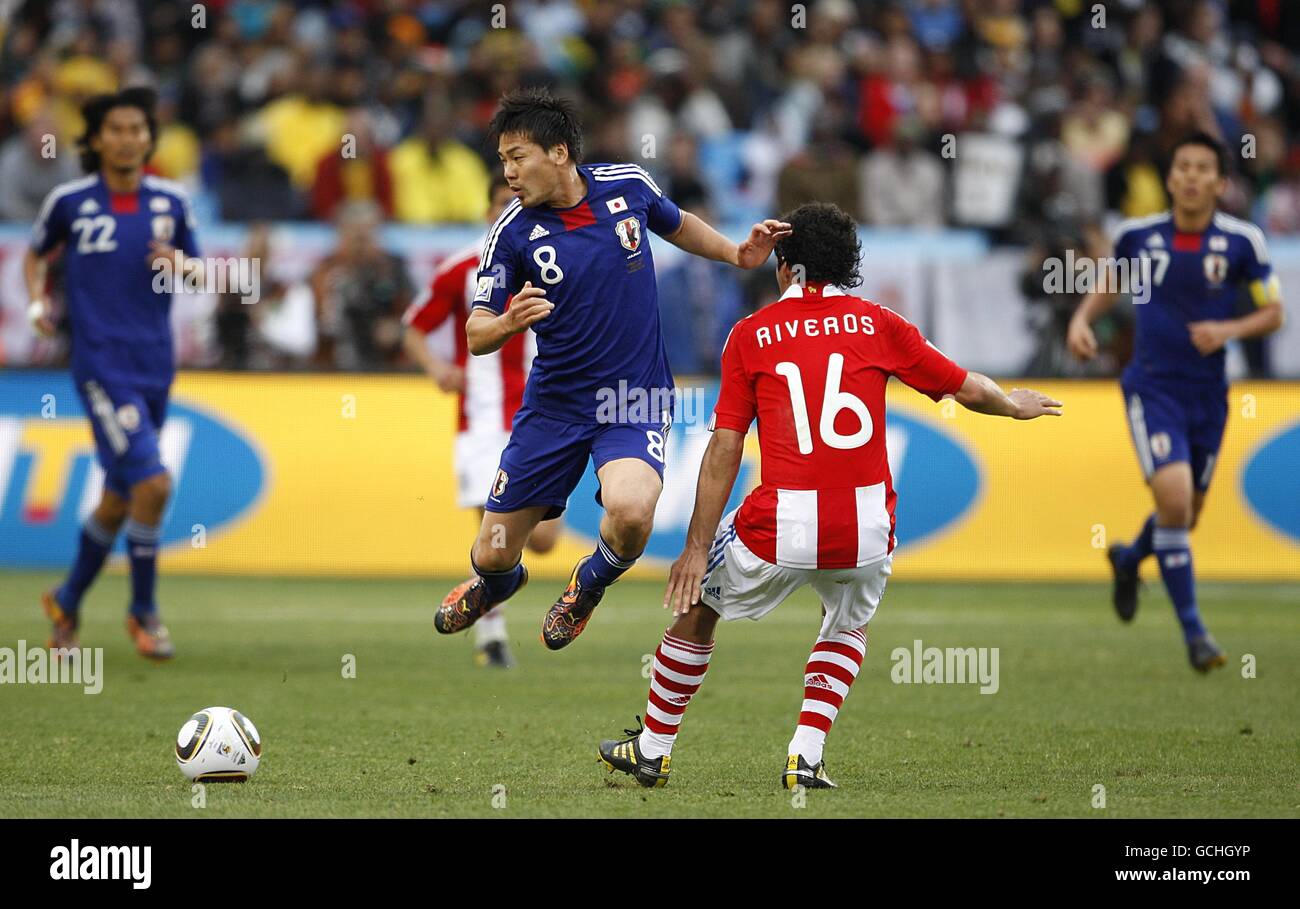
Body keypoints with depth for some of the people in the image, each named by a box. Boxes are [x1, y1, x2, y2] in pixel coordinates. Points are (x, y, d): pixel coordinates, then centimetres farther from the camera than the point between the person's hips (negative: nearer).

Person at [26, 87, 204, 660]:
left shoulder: (171, 202, 5)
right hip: (101, 366, -4)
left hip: (154, 368, 4)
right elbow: (36, 252, 16)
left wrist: (183, 265, -7)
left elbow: (198, 269, 15)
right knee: (153, 483, -18)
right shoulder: (69, 201, -2)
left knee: (119, 498, 12)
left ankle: (68, 602, 32)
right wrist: (37, 299, -2)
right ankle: (144, 610, -1)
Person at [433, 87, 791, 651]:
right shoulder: (512, 233, -10)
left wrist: (738, 255, 6)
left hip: (635, 399, -1)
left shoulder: (628, 186, -5)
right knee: (493, 556, 5)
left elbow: (678, 226, 19)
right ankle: (497, 585, 46)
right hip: (553, 406, 1)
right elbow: (476, 335, -11)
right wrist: (509, 322, -33)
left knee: (630, 511, -31)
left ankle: (590, 584, 5)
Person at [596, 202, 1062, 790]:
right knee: (848, 627, 31)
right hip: (865, 530, 2)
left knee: (697, 605, 25)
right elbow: (967, 389, 16)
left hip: (779, 529, -2)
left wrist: (698, 546, 3)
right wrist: (1014, 405, 38)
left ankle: (652, 748, 32)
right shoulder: (878, 324, 8)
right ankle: (805, 758, 15)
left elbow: (724, 449, 2)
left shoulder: (751, 335, 6)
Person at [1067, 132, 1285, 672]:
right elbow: (1112, 284, 17)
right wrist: (1082, 318, -1)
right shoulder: (1138, 235, -3)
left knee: (1185, 518, 14)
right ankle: (1192, 629, -10)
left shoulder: (1241, 242, -6)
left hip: (1207, 394, 2)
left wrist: (1228, 330, -17)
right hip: (1152, 387, -2)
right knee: (1174, 497, -21)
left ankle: (1129, 559, 50)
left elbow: (1273, 314, 1)